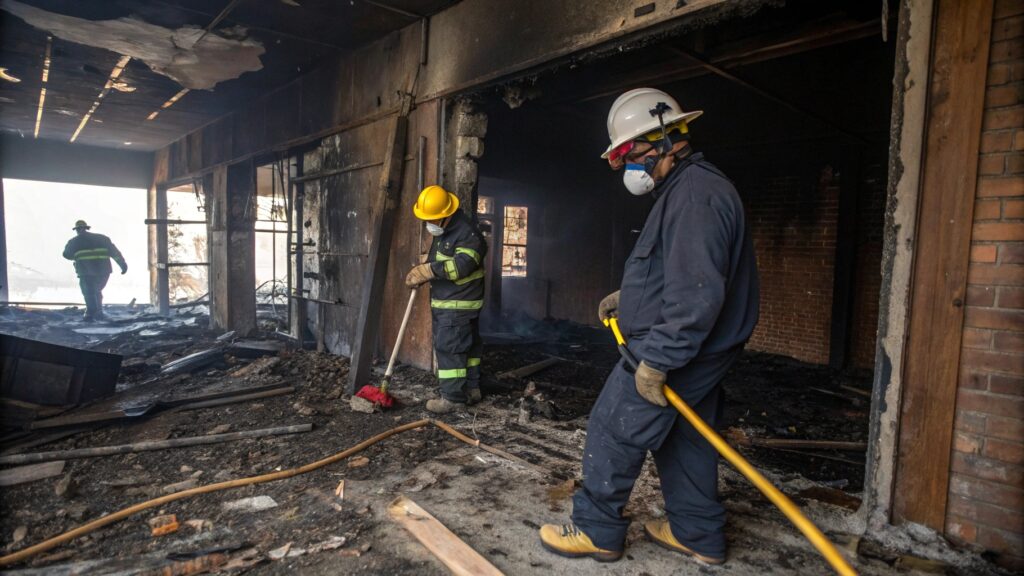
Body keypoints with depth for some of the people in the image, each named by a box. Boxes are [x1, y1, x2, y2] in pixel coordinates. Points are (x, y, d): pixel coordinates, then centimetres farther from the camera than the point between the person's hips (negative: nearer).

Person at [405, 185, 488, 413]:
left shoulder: (467, 233, -19)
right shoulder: (443, 231, 15)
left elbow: (461, 265, -29)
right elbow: (435, 260, 23)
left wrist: (427, 270, -27)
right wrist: (420, 273, 4)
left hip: (458, 305, -10)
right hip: (445, 303, 10)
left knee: (448, 348, -8)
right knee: (468, 346, 16)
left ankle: (454, 398, 0)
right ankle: (471, 389, 26)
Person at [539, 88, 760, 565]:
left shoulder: (695, 194, -22)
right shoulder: (687, 189, 14)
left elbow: (696, 293, -29)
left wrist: (656, 362, -25)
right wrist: (629, 295, 16)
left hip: (673, 350, -10)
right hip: (697, 350, 10)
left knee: (613, 432, 2)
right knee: (684, 438, 19)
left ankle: (597, 531, 19)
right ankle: (699, 535, 33)